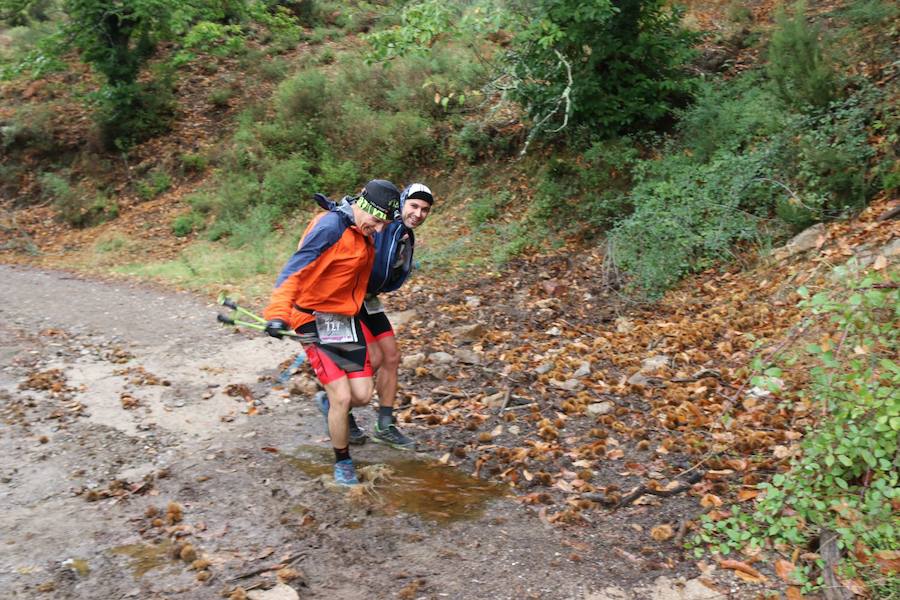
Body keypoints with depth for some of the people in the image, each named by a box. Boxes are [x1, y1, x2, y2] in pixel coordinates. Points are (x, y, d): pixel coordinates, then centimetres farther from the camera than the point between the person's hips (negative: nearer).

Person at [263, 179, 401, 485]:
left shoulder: (367, 235, 5)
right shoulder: (330, 226, -20)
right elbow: (294, 269, -27)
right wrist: (278, 313, -38)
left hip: (347, 320, 7)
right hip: (315, 320, -7)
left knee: (362, 396, 2)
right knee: (342, 397, -11)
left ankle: (331, 403, 36)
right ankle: (342, 462, 12)